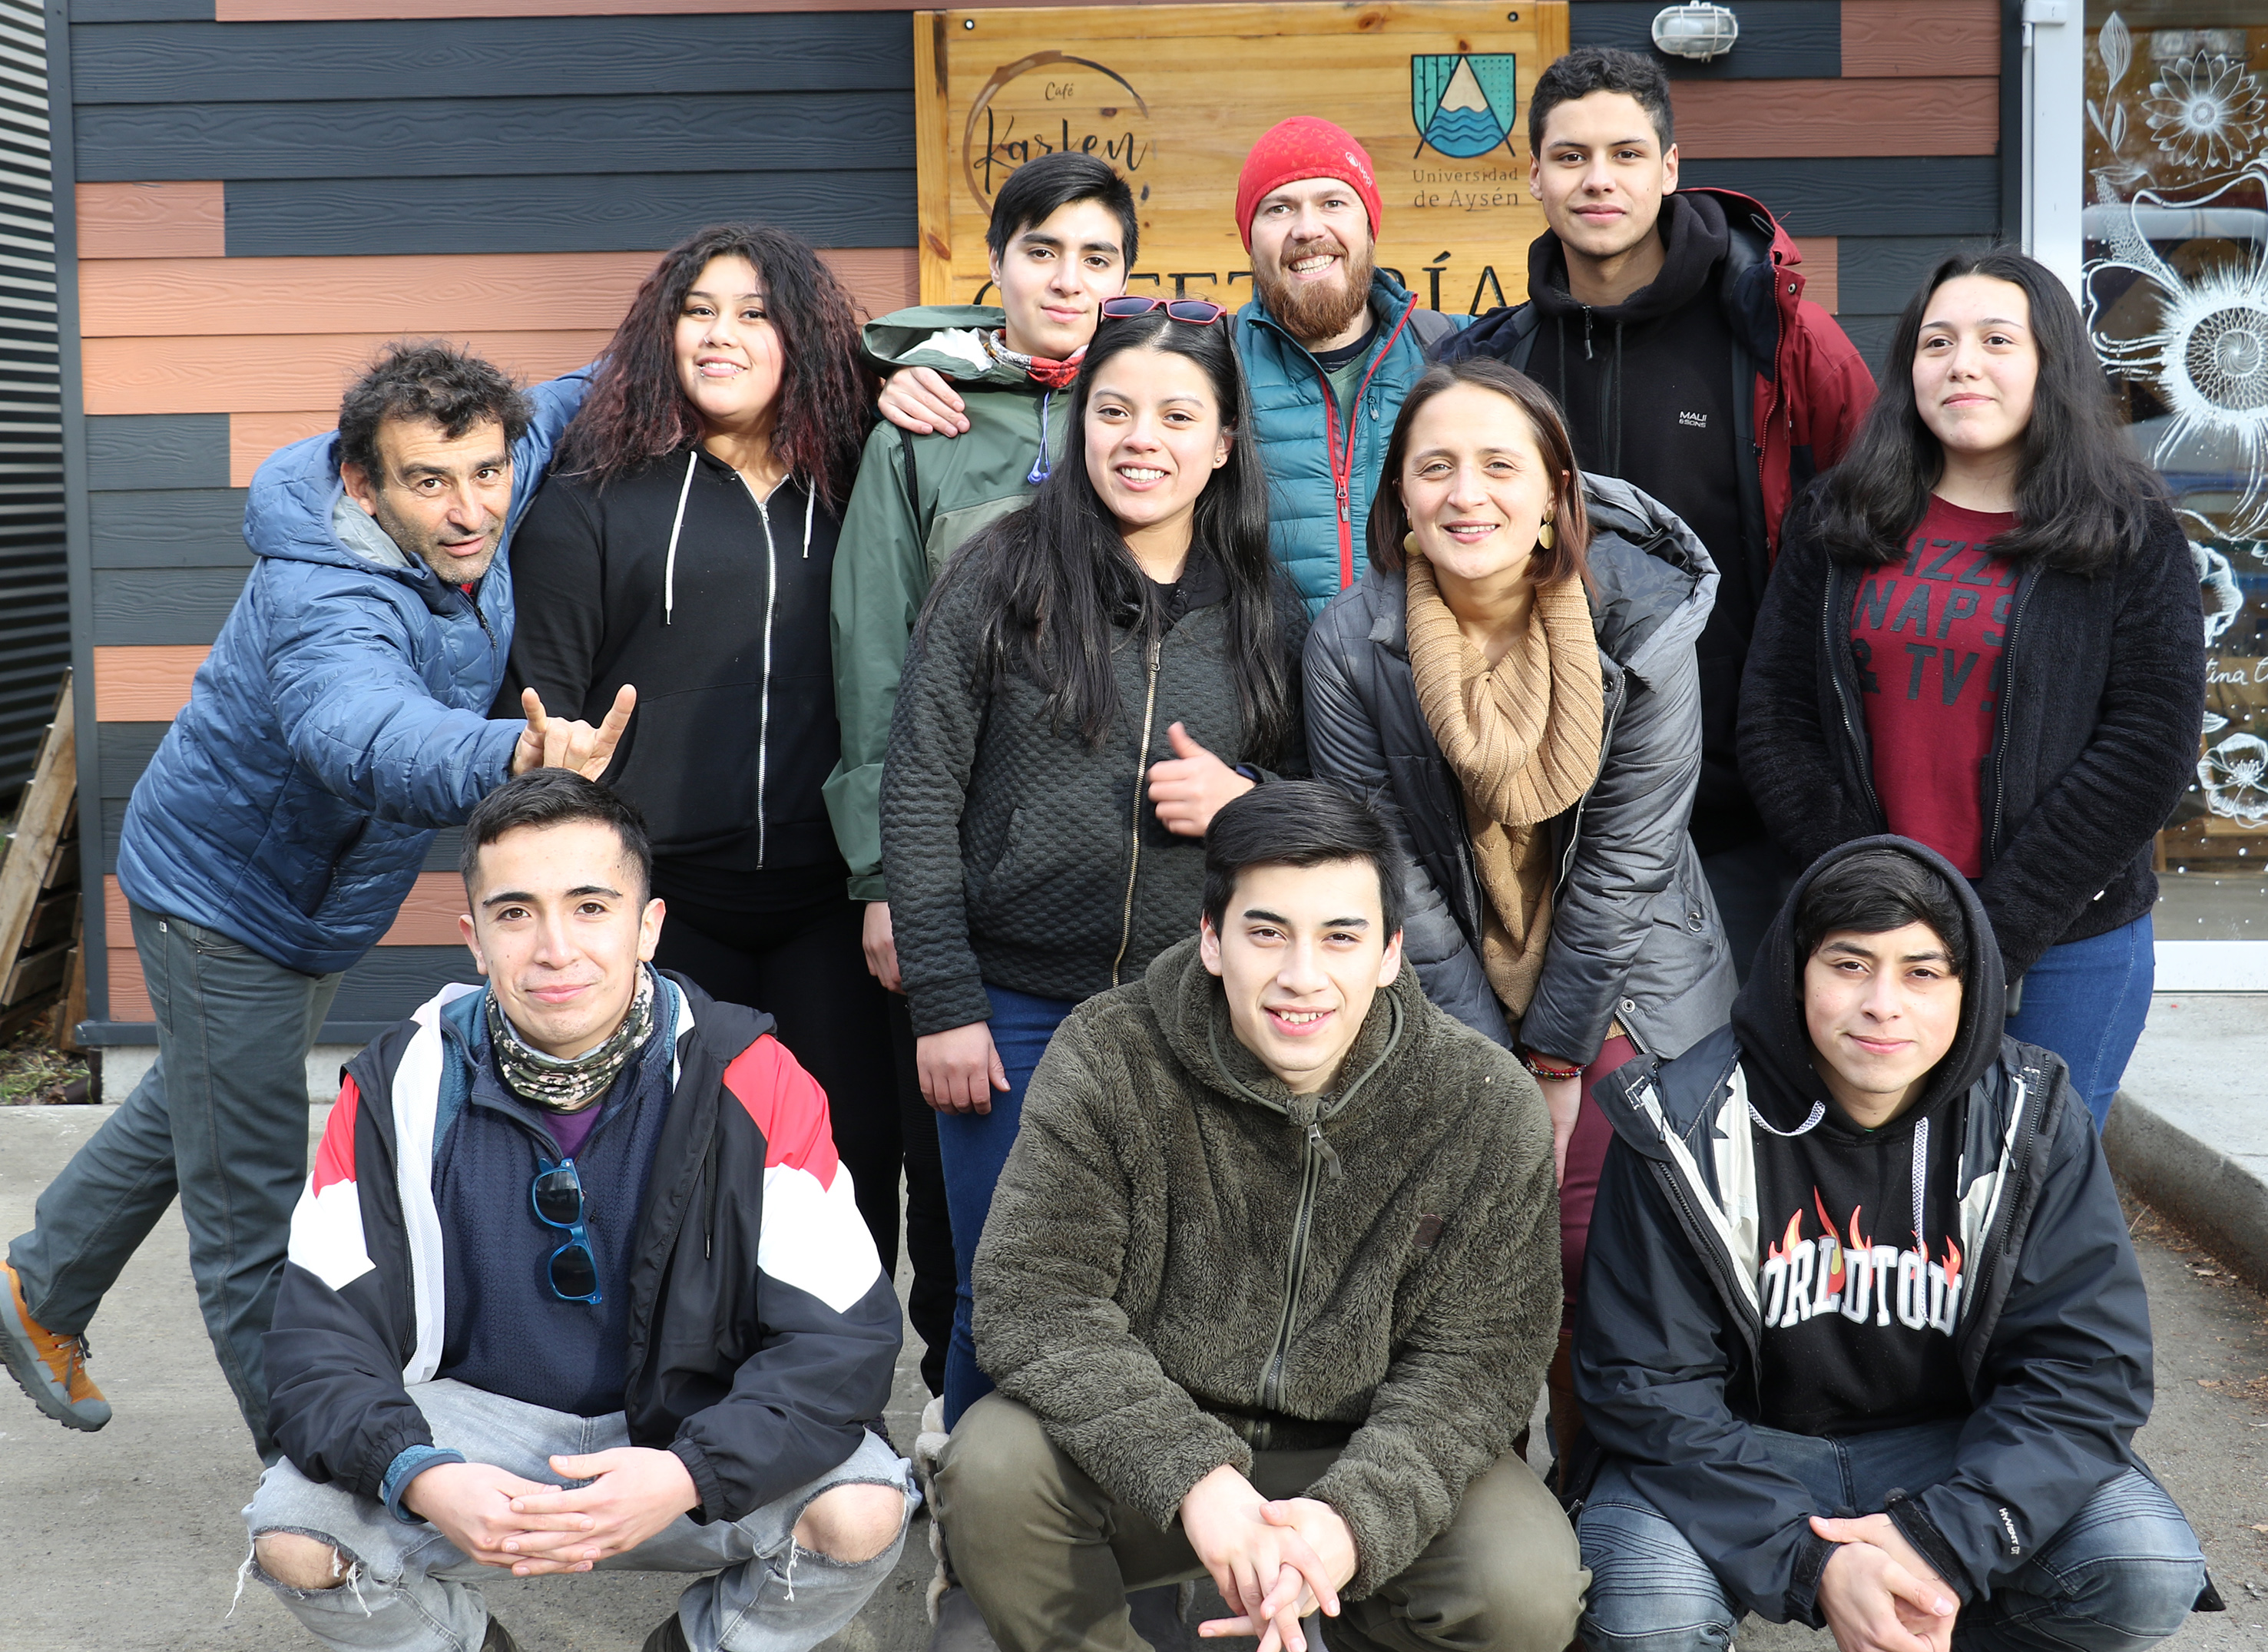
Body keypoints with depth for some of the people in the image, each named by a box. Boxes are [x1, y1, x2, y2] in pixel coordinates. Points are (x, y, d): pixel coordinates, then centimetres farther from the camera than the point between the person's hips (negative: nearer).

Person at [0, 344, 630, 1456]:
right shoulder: (327, 601, -39)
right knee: (249, 1211, 2)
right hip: (223, 896, -9)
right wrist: (511, 760, -83)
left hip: (315, 899, 9)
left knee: (192, 1109, 29)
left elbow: (563, 409, 7)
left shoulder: (468, 521, -15)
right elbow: (365, 734, -63)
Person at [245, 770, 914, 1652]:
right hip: (476, 1423, 1)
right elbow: (322, 1336, -12)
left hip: (695, 1425, -1)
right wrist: (420, 1475, -33)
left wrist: (687, 1474, -35)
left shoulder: (747, 1077, -16)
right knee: (293, 1536, -25)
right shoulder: (402, 1087, -11)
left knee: (863, 1513, -29)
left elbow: (841, 1337, -18)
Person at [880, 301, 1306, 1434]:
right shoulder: (1000, 578, -3)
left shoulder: (1264, 613, 5)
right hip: (1015, 1007, -2)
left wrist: (1246, 799, -8)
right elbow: (918, 795, -4)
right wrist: (941, 1002, -8)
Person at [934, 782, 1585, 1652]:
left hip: (1374, 1460, 0)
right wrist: (1192, 1476, -32)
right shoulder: (1107, 1058, -13)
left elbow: (1474, 1359, -12)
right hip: (1144, 1447, 0)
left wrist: (1356, 1516, -31)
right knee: (994, 1465, -29)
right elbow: (1035, 1295, -17)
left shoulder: (1489, 1106, -12)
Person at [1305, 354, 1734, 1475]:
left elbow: (1626, 861, -10)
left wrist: (1555, 1057, -8)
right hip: (1441, 999, 1)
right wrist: (1491, 1066, -9)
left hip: (1619, 996, -1)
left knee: (1595, 1263, -7)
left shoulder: (1641, 626, -15)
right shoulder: (1352, 644, -12)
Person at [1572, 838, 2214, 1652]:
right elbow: (1646, 1385, -16)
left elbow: (2085, 1366, -11)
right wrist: (1811, 1564, -29)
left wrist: (1945, 1541, -27)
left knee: (2150, 1571, -23)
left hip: (1952, 1448, 2)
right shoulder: (1691, 1127, -15)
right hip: (1742, 1453, -2)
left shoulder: (2029, 1120, -9)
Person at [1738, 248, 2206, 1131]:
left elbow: (2150, 751, -7)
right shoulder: (1836, 527, 6)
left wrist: (1992, 932, -13)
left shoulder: (2133, 538, 0)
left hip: (2068, 953, -2)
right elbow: (1774, 724, 1)